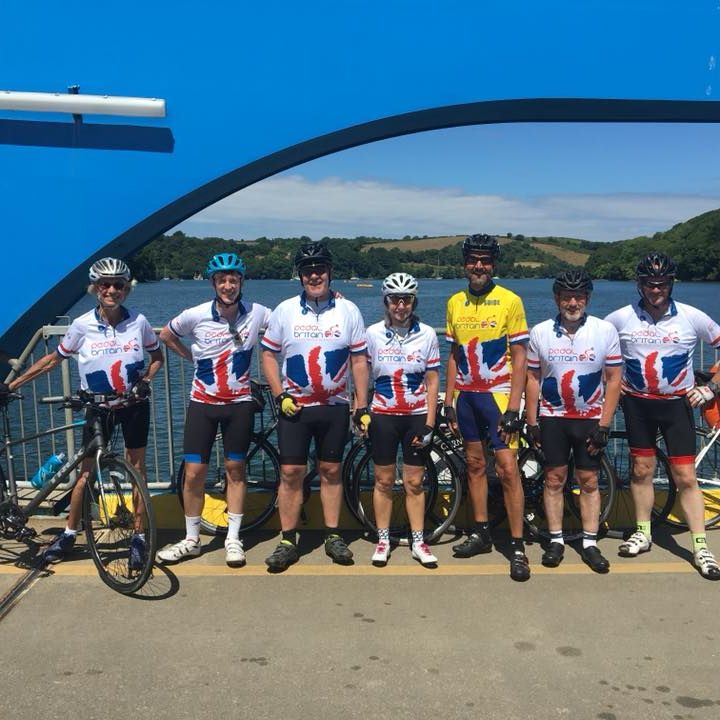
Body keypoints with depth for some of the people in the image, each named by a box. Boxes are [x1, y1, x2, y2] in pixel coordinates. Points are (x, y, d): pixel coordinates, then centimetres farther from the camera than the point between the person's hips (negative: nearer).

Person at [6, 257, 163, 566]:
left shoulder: (138, 321, -9)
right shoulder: (82, 325, -9)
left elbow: (157, 356, 7)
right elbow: (54, 358, 2)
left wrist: (146, 379, -11)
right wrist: (12, 384, 2)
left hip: (134, 403, 0)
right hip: (98, 405, 0)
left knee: (136, 468, 5)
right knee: (87, 472, 6)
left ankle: (138, 536, 16)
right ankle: (69, 533, 22)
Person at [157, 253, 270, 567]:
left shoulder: (257, 314, -9)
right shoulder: (196, 315, -9)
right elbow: (166, 334, 10)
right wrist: (192, 357, 6)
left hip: (239, 403, 0)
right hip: (202, 403, 0)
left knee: (235, 470, 8)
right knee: (194, 474, 1)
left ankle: (233, 539, 21)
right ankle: (191, 540, 19)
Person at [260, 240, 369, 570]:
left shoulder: (348, 311, -1)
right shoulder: (285, 311, -1)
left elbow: (359, 361, 2)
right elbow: (269, 355, 5)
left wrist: (362, 407, -1)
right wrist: (280, 396, -7)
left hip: (335, 406, 1)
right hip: (294, 407, 0)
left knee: (331, 471, 9)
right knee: (291, 473, 0)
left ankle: (333, 536, 22)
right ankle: (288, 542, 11)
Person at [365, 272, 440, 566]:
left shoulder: (427, 334, -2)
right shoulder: (373, 333, -3)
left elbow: (432, 382, 0)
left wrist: (429, 424, -4)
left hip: (417, 416, 0)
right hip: (383, 416, 0)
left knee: (414, 482, 6)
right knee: (384, 481, 8)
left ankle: (418, 542, 18)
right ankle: (383, 540, 21)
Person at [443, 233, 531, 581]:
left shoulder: (510, 301, -7)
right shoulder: (455, 302, 7)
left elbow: (519, 357, -8)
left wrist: (513, 408, -14)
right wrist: (448, 402, 9)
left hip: (497, 393, -5)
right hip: (466, 395, 5)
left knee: (507, 468, -8)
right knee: (475, 464, 12)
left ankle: (517, 546, 1)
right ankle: (481, 533, 25)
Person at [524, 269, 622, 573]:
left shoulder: (605, 330, -5)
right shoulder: (540, 332, -1)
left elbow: (613, 379, -3)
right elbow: (532, 378, 3)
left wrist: (604, 425, -7)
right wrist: (531, 422, 0)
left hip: (590, 419, 0)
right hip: (552, 417, 1)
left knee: (589, 481, 5)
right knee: (554, 479, 5)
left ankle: (589, 543, 15)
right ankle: (556, 540, 17)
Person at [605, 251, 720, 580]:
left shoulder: (692, 317, -8)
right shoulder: (621, 318, -5)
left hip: (678, 404, -1)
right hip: (637, 403, 1)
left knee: (685, 476, -2)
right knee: (641, 469, 9)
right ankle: (643, 532, 25)